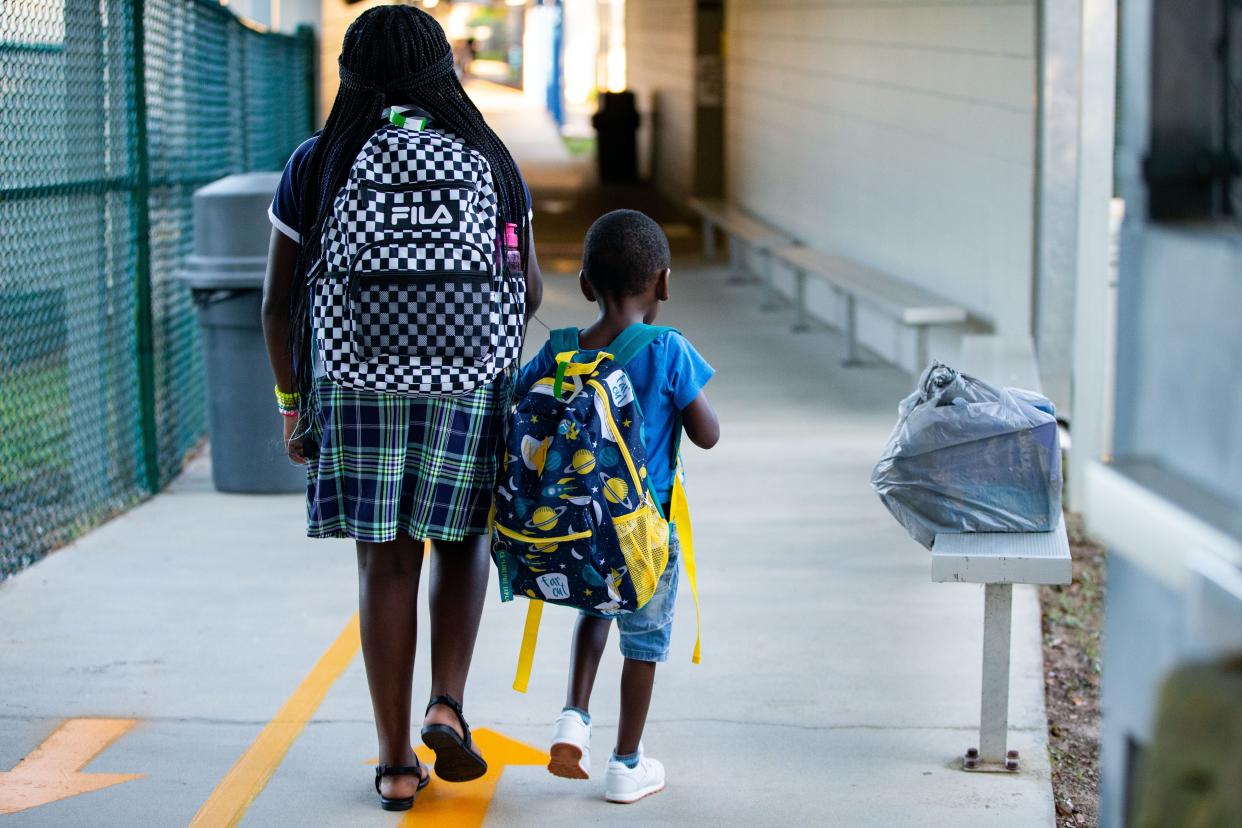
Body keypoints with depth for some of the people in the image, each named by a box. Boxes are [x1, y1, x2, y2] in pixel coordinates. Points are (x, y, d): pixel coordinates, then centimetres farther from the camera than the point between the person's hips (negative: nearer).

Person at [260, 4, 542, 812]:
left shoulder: (315, 166, -1)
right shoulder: (489, 160, 1)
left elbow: (279, 303, 1)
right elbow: (529, 290, 6)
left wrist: (293, 402, 11)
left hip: (356, 382, 0)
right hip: (470, 380, 0)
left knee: (387, 563, 7)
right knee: (463, 539, 20)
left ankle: (397, 763, 10)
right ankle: (448, 705, 2)